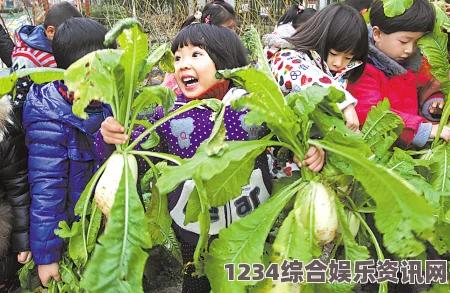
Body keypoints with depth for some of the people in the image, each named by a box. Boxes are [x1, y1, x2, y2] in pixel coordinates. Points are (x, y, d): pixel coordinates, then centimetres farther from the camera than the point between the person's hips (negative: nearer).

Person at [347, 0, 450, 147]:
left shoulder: (410, 63, 12)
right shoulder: (363, 70, -14)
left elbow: (423, 85, 31)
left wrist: (433, 102, 7)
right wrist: (423, 130, -30)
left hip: (412, 147, 6)